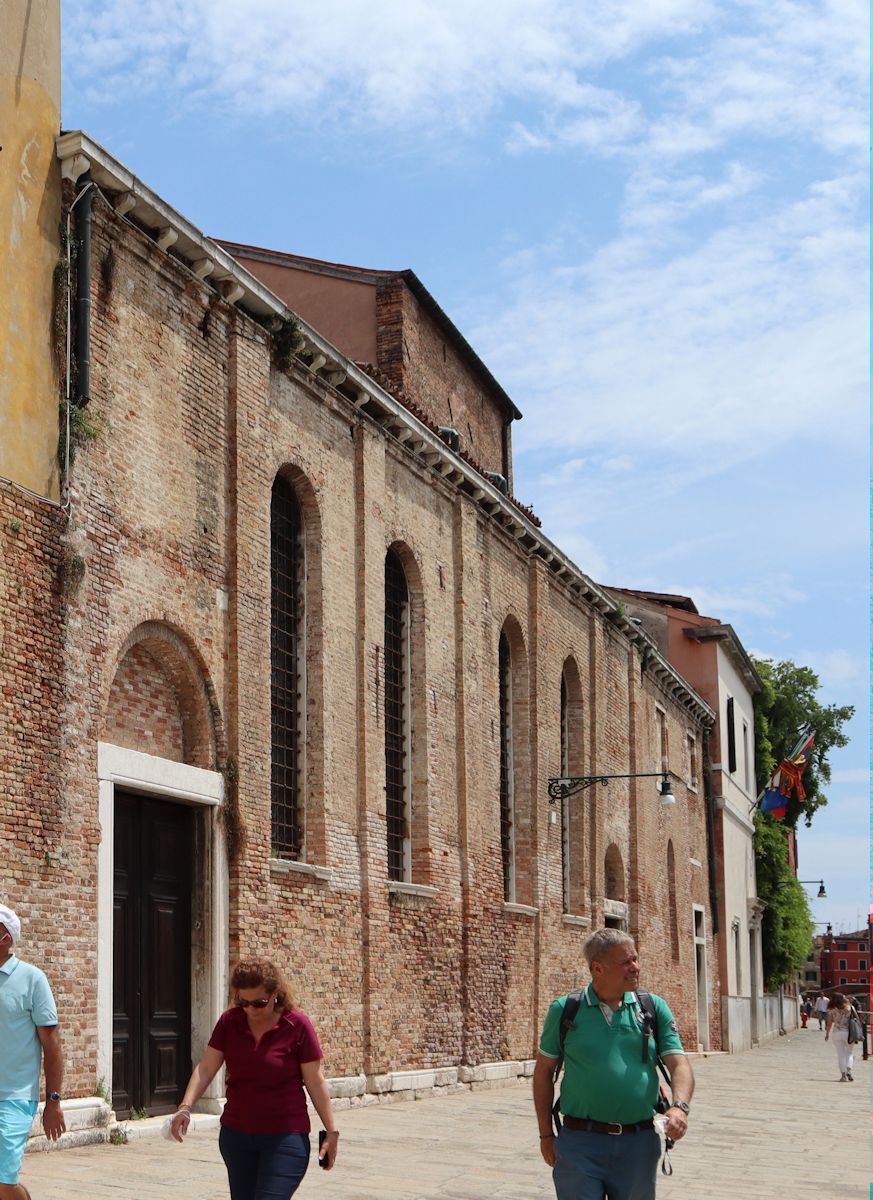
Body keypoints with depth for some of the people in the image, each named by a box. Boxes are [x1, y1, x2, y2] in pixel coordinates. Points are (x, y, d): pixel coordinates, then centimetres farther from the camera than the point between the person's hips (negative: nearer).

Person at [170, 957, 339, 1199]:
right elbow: (205, 1069, -1)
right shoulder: (229, 1022, -1)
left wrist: (331, 1131, -5)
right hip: (236, 1134, 5)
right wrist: (185, 1107, -16)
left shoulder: (297, 1025, -10)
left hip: (285, 1138, -4)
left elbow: (315, 1082, -5)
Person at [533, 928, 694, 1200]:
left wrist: (680, 1106, -21)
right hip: (580, 1141, -2)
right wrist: (546, 1135, 5)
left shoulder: (655, 1008, 4)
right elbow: (543, 1071, 8)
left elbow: (679, 1064, -1)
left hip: (639, 1142, 2)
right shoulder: (564, 1010, 0)